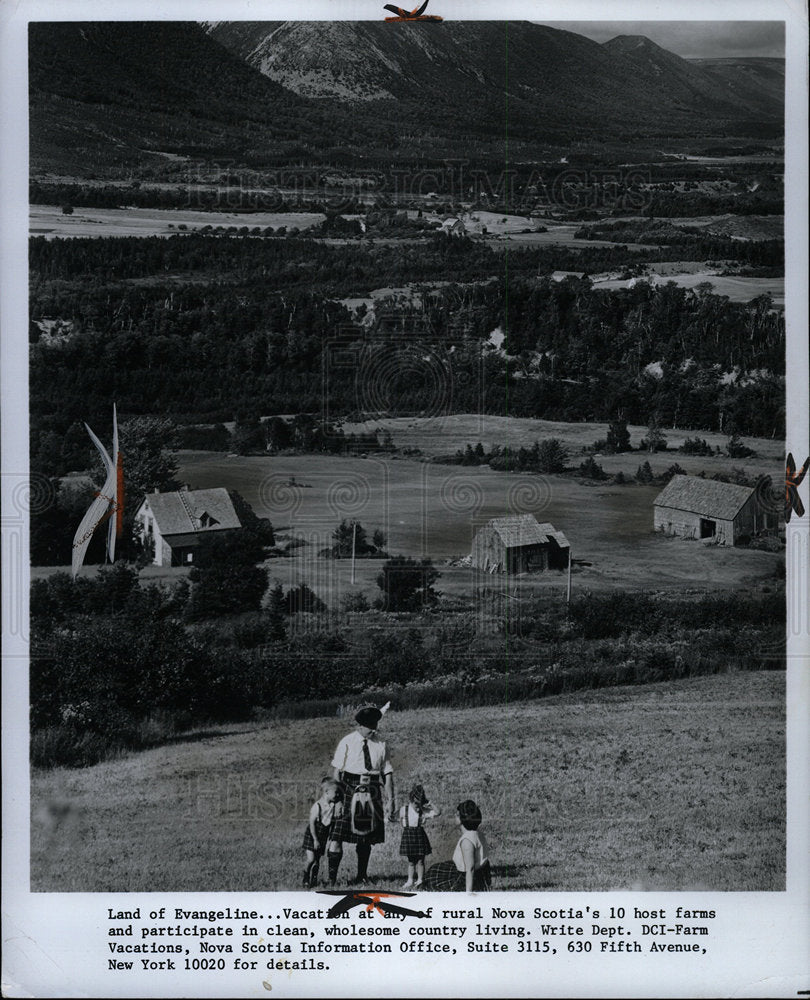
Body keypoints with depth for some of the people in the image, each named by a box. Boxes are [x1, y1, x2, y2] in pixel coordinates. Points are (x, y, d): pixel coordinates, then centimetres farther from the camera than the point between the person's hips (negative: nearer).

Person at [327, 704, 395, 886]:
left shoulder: (381, 745, 5)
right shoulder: (347, 743, -2)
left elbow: (388, 774, 5)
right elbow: (336, 771, -3)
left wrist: (391, 800, 2)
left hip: (372, 795, 3)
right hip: (350, 792, -3)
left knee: (367, 839, 11)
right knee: (337, 836, -11)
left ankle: (362, 877, 24)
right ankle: (332, 879, -5)